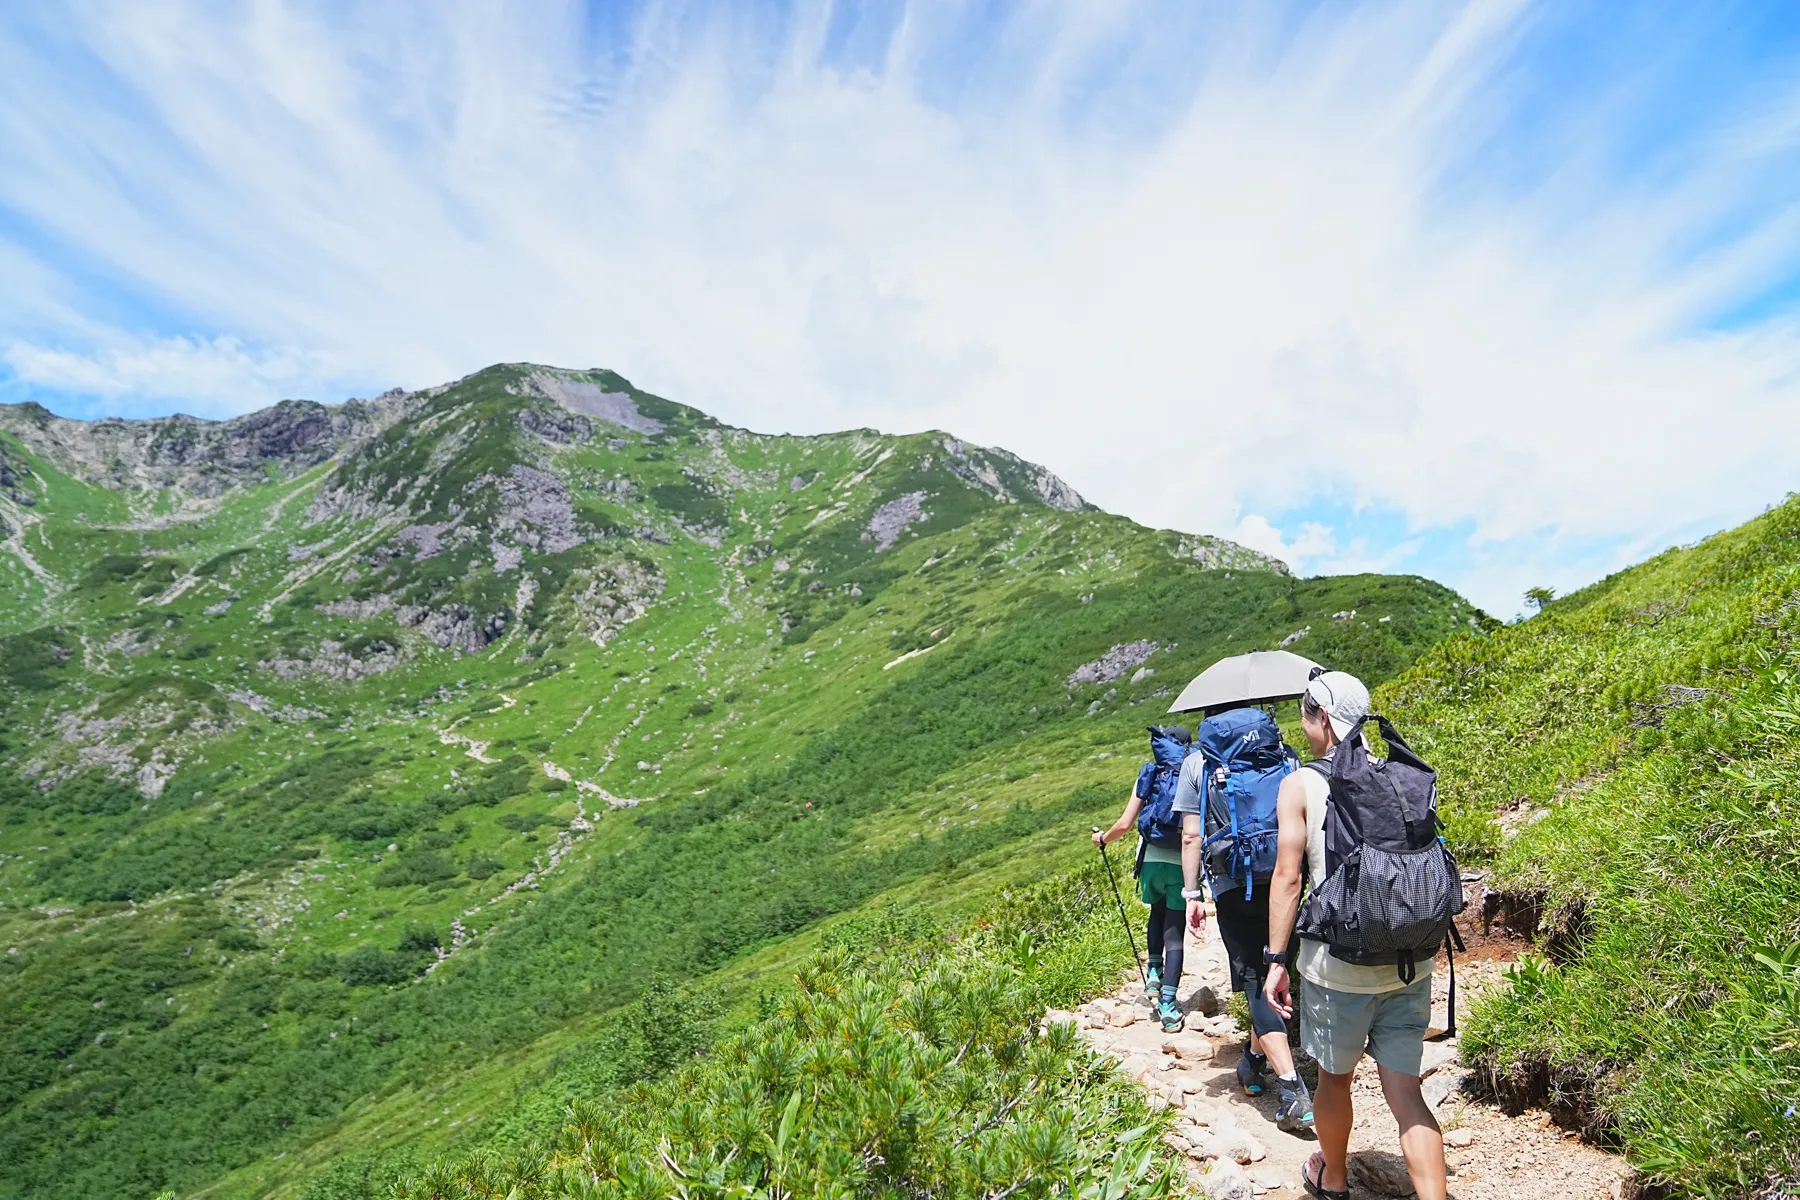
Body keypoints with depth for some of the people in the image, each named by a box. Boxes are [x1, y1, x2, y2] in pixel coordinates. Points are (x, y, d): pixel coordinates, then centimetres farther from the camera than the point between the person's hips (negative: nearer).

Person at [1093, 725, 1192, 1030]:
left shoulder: (1147, 777, 4)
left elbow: (1125, 824, 1)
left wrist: (1103, 838, 19)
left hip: (1151, 858, 2)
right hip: (1183, 860, -2)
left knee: (1158, 912, 30)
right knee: (1174, 930, 4)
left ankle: (1154, 973, 20)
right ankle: (1168, 1005, -1)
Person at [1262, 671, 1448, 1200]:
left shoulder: (1300, 785, -7)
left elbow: (1287, 877, -10)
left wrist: (1277, 960, -4)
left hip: (1338, 964, -3)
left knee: (1334, 1077, 19)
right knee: (1404, 1090, 10)